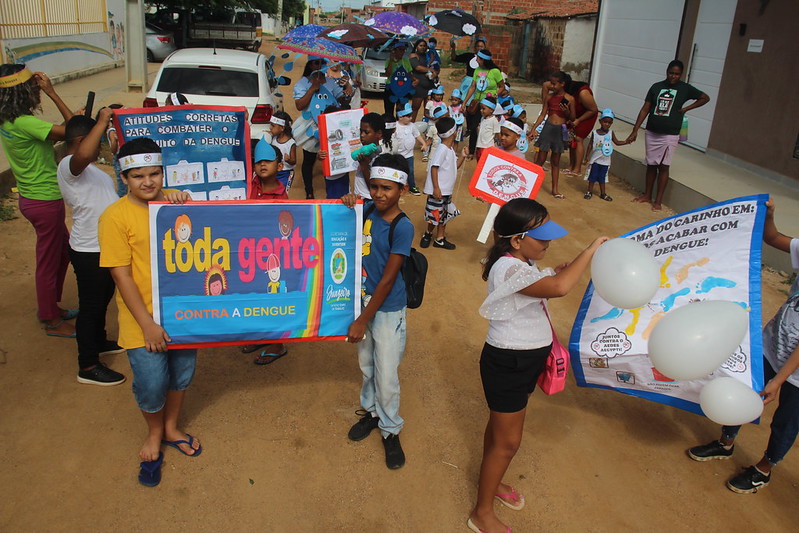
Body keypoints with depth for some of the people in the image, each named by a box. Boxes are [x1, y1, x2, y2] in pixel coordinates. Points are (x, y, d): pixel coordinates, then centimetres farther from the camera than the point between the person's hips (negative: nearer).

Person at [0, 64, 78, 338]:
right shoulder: (24, 123, -25)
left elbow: (56, 133, 9)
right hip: (45, 202, -10)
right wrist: (52, 93, -19)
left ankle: (52, 308, 38)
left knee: (64, 251, 24)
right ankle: (51, 322, 22)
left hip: (31, 198, 10)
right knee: (48, 262, 5)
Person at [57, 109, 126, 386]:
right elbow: (83, 154, -45)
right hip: (89, 252, -10)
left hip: (104, 248, 10)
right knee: (90, 306, 1)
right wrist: (103, 120, -36)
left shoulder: (86, 168, 13)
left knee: (102, 299, 25)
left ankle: (99, 342, 46)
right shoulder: (69, 165, -20)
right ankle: (88, 367, 14)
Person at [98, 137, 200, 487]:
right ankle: (154, 433, 34)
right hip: (143, 318, -4)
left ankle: (171, 428, 43)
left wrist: (184, 206, -15)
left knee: (182, 374, 17)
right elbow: (121, 276, -14)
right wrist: (148, 324, -16)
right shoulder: (115, 217, -13)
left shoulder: (175, 201, 0)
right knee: (151, 384, 2)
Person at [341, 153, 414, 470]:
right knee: (366, 365, 21)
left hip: (387, 309, -5)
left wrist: (362, 320, -17)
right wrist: (348, 206, -7)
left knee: (386, 376, 4)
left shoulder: (403, 227, -19)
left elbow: (388, 279, -19)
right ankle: (370, 411, 44)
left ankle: (390, 430, 26)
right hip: (363, 299, 6)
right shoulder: (368, 209, -3)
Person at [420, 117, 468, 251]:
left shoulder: (450, 149, 10)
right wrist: (436, 188, -25)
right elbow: (434, 168, -22)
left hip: (446, 190, 9)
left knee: (444, 215, 14)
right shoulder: (442, 150, -18)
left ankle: (440, 239, 22)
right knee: (435, 216, 3)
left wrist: (463, 156, 3)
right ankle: (428, 234, 25)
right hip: (438, 190, -9)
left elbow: (455, 166, 20)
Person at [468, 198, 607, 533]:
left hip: (526, 359, 9)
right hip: (507, 363, -9)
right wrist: (590, 250, -33)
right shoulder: (508, 269, -29)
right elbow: (559, 288, -44)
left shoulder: (525, 264, 4)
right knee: (507, 442, 4)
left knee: (500, 426, 26)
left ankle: (490, 481, 48)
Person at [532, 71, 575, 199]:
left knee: (556, 161, 8)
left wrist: (567, 112, -19)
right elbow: (542, 115, 6)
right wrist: (533, 129, -2)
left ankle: (555, 189, 16)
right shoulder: (550, 97, 2)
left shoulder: (569, 99, -3)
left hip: (560, 130, -1)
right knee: (541, 159, 2)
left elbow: (572, 118, 2)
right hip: (548, 127, 1)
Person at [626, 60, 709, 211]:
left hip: (670, 135, -2)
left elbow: (705, 98, 12)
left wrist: (686, 108, 0)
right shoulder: (656, 87, 3)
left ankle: (658, 200, 6)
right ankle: (647, 195, 23)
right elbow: (645, 109, 4)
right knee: (651, 164, 10)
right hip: (652, 132, 2)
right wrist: (635, 130, -1)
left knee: (663, 167, 0)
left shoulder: (685, 89, 0)